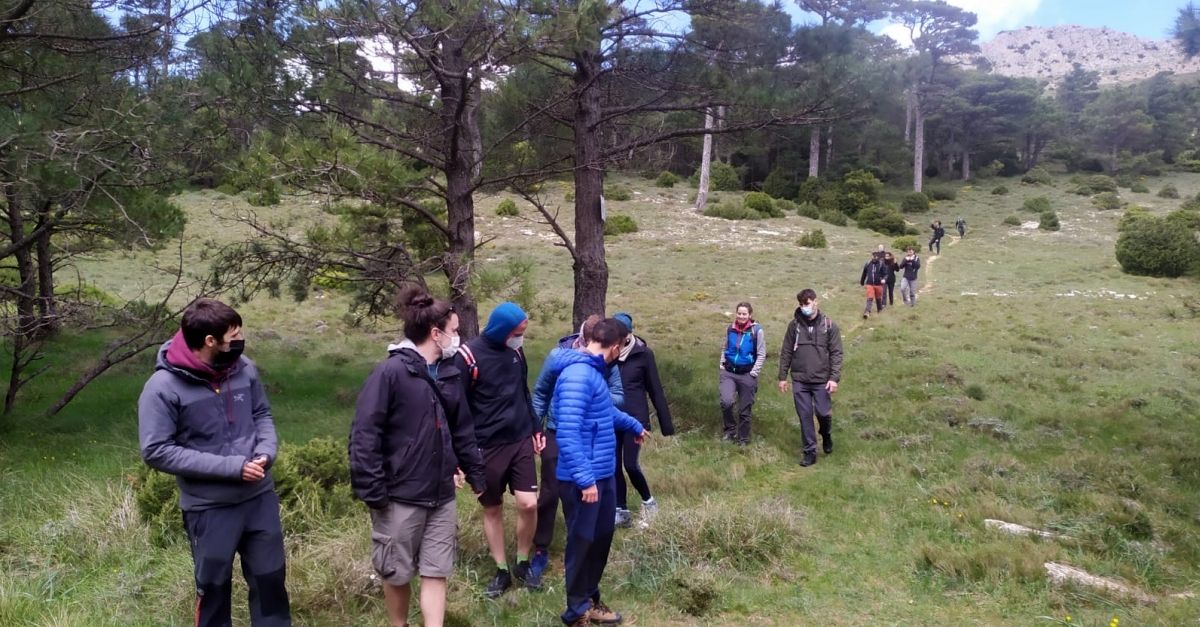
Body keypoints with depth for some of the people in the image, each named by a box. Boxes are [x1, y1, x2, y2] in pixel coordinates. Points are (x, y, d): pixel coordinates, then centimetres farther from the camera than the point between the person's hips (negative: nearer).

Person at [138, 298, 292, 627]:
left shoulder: (244, 369, -4)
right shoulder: (163, 387, -18)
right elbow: (156, 451, -18)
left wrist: (266, 451, -12)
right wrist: (231, 466, -22)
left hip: (260, 497, 4)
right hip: (209, 507, -4)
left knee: (270, 577, 16)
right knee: (214, 586, 15)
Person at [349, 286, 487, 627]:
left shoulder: (450, 372, 7)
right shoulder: (391, 372, -16)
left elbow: (462, 429, 15)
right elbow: (364, 434, -18)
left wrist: (476, 473, 15)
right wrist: (372, 490, -20)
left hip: (441, 496, 6)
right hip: (401, 497, -5)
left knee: (436, 573, 8)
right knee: (397, 574, 12)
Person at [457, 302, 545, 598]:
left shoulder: (515, 351, 4)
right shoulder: (468, 357, -15)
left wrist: (536, 428, 15)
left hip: (521, 442, 4)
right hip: (487, 448, -4)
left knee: (529, 504, -3)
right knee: (492, 509, 8)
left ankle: (523, 563, 18)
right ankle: (501, 571, 24)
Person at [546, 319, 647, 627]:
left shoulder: (591, 372, 11)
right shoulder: (577, 376, -22)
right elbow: (568, 434, -28)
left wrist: (634, 426, 46)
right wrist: (586, 479, -28)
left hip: (603, 474, 10)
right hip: (583, 479, -10)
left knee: (601, 537, 19)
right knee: (582, 541, 5)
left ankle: (590, 599, 36)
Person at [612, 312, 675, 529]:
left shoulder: (643, 353, -9)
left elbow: (655, 389, -3)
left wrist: (666, 422, -2)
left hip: (635, 417, -3)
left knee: (630, 464, -8)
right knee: (614, 465, 6)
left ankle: (648, 502, 17)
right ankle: (621, 511, 21)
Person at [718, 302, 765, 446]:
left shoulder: (757, 330, -9)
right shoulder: (730, 329, 2)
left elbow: (761, 354, -4)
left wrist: (753, 373, -10)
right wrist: (722, 366, 7)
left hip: (747, 375, -2)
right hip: (729, 373, 2)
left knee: (744, 410, 6)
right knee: (726, 401, -20)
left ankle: (743, 439, 25)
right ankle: (730, 429, 5)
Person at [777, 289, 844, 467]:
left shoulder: (829, 325, -3)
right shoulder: (794, 324, 2)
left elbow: (836, 353, -4)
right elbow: (786, 352, 6)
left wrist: (834, 378, -12)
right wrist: (782, 377, 4)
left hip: (821, 380, -2)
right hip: (799, 380, 2)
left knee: (823, 413, -2)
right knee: (805, 416, 4)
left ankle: (826, 435, 31)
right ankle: (810, 452, 15)